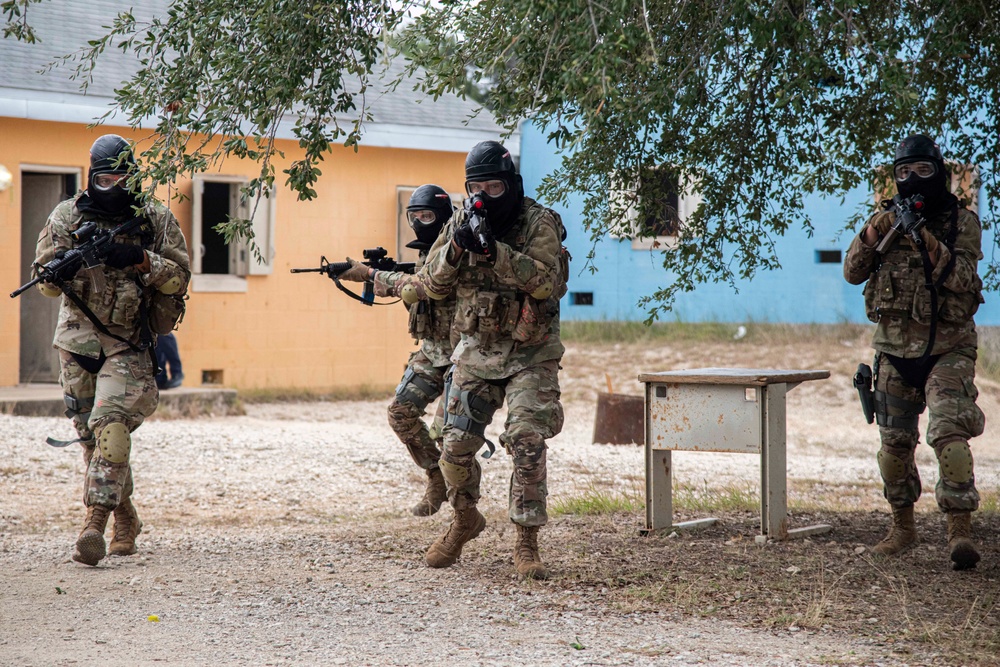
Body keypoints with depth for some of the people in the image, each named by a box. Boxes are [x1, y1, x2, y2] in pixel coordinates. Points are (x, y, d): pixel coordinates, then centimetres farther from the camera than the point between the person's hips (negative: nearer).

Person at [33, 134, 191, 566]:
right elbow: (46, 283, 1)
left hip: (130, 345, -3)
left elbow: (180, 280, -4)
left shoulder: (156, 221, 0)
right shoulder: (67, 217, 3)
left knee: (111, 423, -23)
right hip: (80, 341, 3)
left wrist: (142, 260, -21)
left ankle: (94, 524, -28)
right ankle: (126, 520, 28)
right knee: (91, 435, 10)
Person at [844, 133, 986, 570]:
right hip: (894, 349, 4)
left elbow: (963, 279, -14)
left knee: (949, 433, -21)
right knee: (895, 442, 11)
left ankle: (960, 530, -24)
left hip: (948, 349, -4)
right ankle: (903, 526, 28)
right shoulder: (885, 219, 7)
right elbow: (852, 273, 0)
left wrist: (930, 245, -28)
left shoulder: (962, 222, -2)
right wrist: (873, 236, -17)